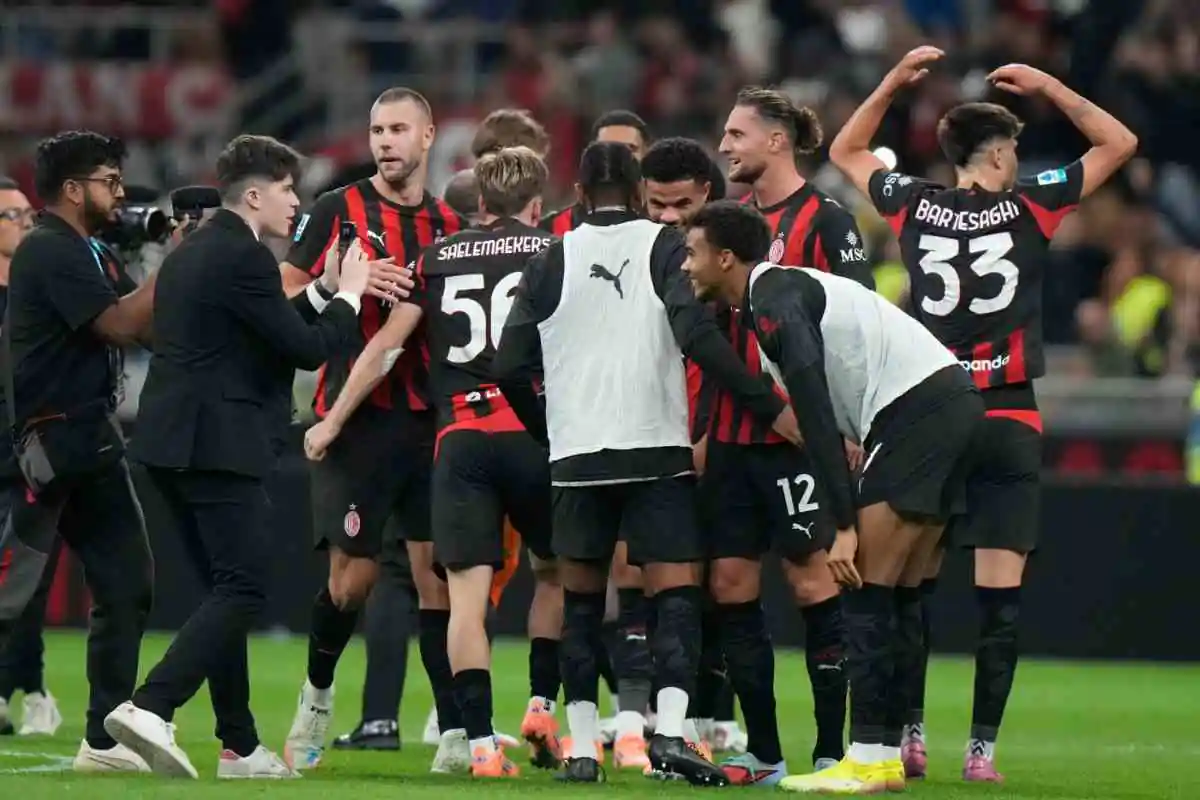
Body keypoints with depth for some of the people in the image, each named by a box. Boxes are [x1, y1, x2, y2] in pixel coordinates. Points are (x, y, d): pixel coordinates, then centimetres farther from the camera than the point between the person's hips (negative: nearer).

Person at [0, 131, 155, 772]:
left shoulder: (87, 254, 17)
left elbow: (149, 325, 14)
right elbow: (122, 325, -19)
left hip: (93, 442, 10)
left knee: (127, 586, 7)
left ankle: (104, 741, 11)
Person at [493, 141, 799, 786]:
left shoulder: (551, 261, 7)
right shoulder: (662, 246, 0)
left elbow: (510, 367, 5)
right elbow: (697, 335, -15)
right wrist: (771, 408, -12)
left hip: (577, 455, 2)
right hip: (655, 447, -2)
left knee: (580, 599, 12)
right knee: (675, 594, -2)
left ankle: (581, 748, 5)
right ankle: (669, 731, -22)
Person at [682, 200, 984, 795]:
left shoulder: (773, 301, -9)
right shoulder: (783, 290, 22)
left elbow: (817, 417, -17)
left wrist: (845, 526, -19)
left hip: (915, 409, -10)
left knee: (867, 589, -10)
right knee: (888, 594, 11)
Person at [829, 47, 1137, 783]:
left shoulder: (916, 206, 2)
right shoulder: (1028, 207, -3)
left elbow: (846, 151, 21)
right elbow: (1119, 144, 8)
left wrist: (895, 82, 19)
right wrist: (1049, 88, 11)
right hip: (1009, 423, -2)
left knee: (910, 587, 8)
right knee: (1001, 596, -1)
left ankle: (909, 736, 2)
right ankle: (983, 747, -5)